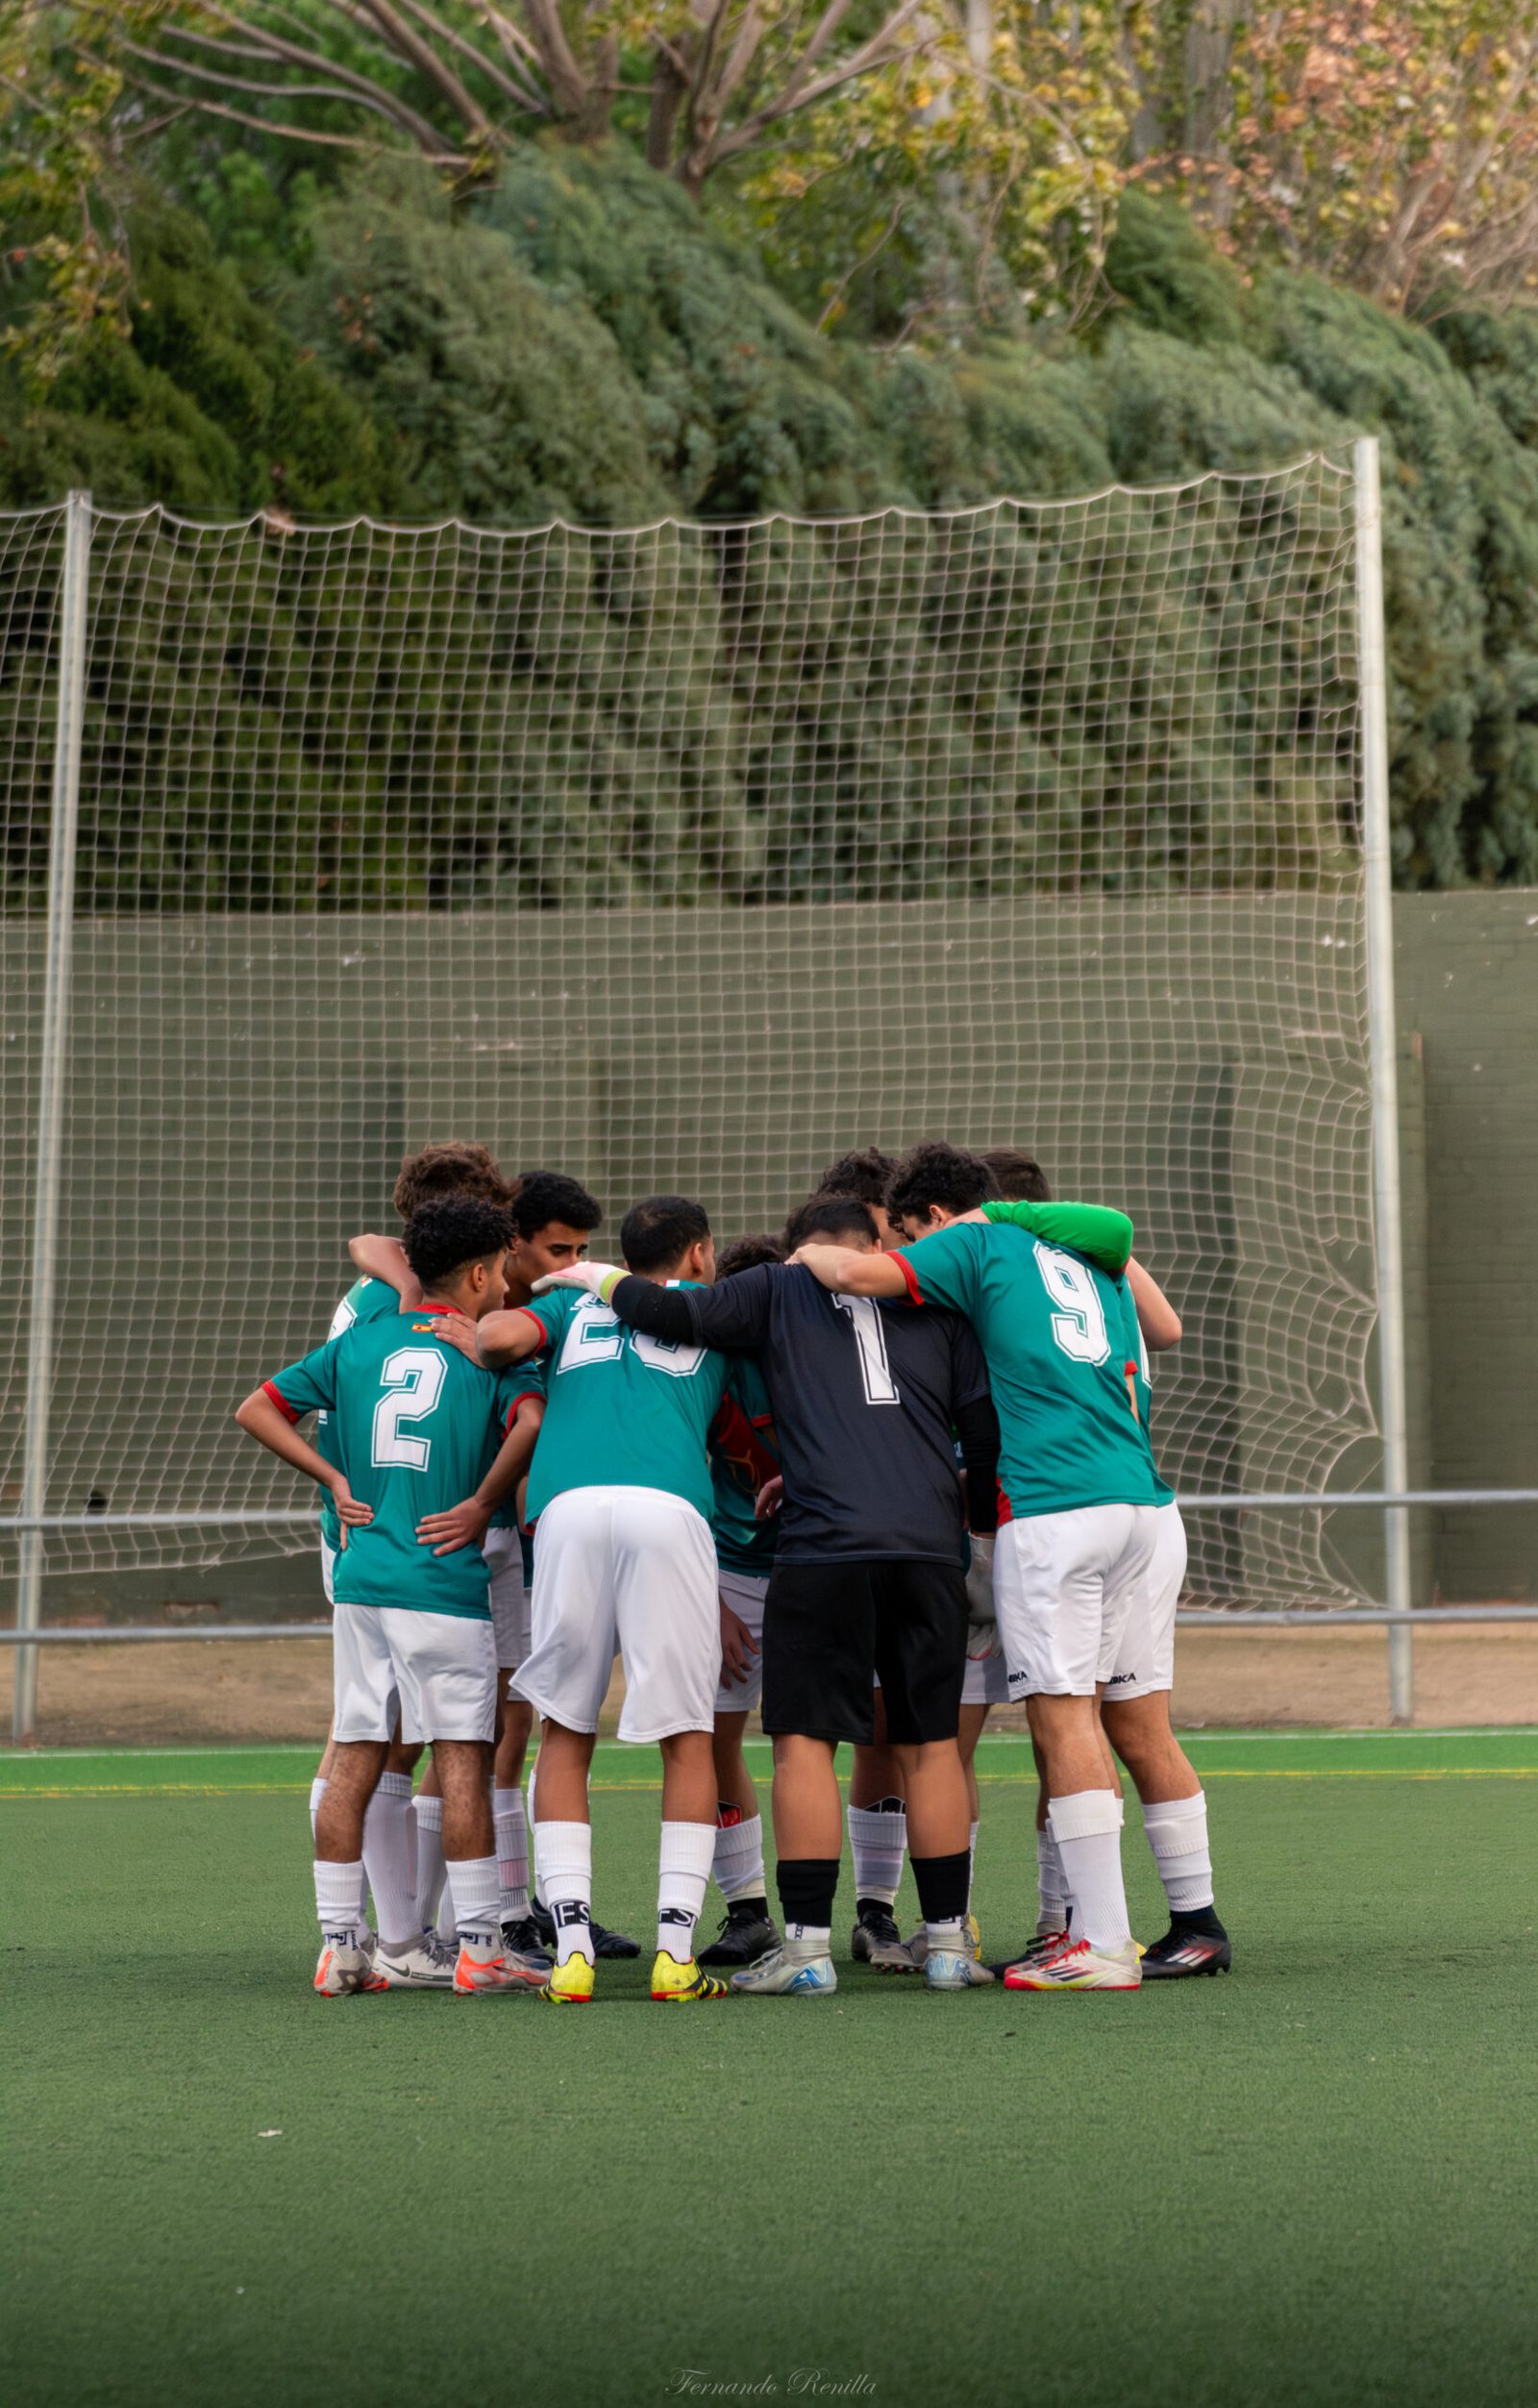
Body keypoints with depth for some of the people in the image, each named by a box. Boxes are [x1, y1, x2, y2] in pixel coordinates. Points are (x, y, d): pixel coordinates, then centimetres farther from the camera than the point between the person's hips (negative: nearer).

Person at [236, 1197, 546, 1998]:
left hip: (360, 1577, 5)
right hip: (443, 1581, -5)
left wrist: (336, 1480, 11)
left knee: (354, 1762, 7)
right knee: (462, 1760, -2)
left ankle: (339, 1946, 8)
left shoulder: (359, 1343, 11)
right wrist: (482, 1503, -9)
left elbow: (257, 1409, 12)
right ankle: (477, 1947, -2)